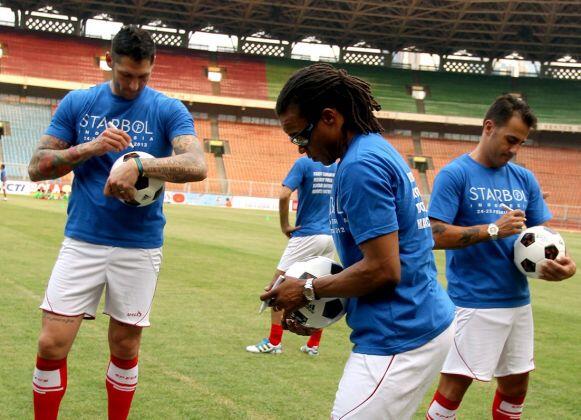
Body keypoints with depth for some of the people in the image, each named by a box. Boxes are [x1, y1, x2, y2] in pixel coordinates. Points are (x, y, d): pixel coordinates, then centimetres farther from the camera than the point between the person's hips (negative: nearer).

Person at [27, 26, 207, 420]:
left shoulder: (169, 110, -2)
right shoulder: (77, 103, 4)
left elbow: (197, 166, -18)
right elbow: (37, 167, 2)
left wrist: (138, 165, -33)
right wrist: (91, 147, -13)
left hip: (140, 246, -1)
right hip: (82, 240, 1)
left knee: (125, 348, 9)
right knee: (52, 345, -4)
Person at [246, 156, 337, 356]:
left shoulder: (304, 163, -10)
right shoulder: (338, 167, 6)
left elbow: (284, 195, -20)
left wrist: (284, 225, -8)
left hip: (308, 235, -6)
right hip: (332, 237, 6)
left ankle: (274, 342, 1)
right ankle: (313, 345, 17)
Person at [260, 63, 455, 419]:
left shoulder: (360, 166, -17)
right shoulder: (379, 149, 14)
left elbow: (383, 268, -21)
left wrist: (309, 291, -8)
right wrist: (322, 307, 13)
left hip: (400, 338, -10)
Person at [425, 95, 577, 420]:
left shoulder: (524, 178, 10)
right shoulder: (455, 174, -8)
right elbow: (436, 235, -15)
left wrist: (561, 260, -10)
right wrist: (494, 229, -21)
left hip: (519, 301, 7)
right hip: (473, 303, -6)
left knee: (515, 384, 15)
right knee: (454, 386, -5)